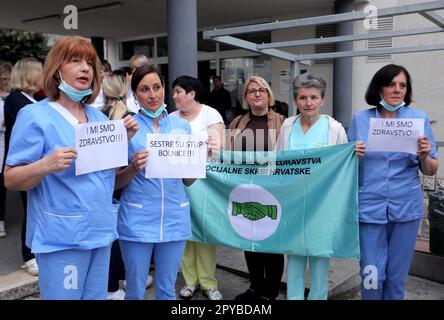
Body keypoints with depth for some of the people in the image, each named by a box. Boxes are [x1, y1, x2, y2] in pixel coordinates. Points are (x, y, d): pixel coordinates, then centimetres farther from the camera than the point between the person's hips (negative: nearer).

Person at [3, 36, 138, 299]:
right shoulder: (35, 116, -10)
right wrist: (45, 166, -29)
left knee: (97, 295, 18)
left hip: (101, 230, 6)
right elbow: (10, 180, -10)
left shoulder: (99, 117, 9)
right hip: (62, 237, -6)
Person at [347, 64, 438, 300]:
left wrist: (424, 157, -18)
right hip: (370, 207, 0)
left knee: (397, 275, 12)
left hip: (406, 208, 1)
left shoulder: (419, 119, 1)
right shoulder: (360, 120, 1)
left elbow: (431, 171, 3)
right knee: (371, 276, 2)